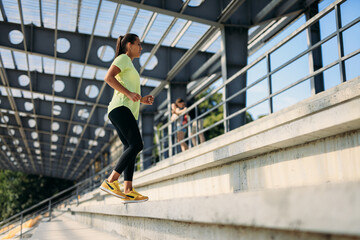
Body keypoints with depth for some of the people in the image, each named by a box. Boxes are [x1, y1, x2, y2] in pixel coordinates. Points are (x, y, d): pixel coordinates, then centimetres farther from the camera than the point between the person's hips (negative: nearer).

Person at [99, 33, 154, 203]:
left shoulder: (129, 66, 33)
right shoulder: (123, 58, 5)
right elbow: (108, 77, -11)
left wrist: (142, 100, 18)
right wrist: (129, 93, -18)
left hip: (127, 112, 10)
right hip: (120, 108, -10)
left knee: (130, 149, -4)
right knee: (136, 145, -20)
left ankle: (128, 191, -14)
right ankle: (110, 181, -23)